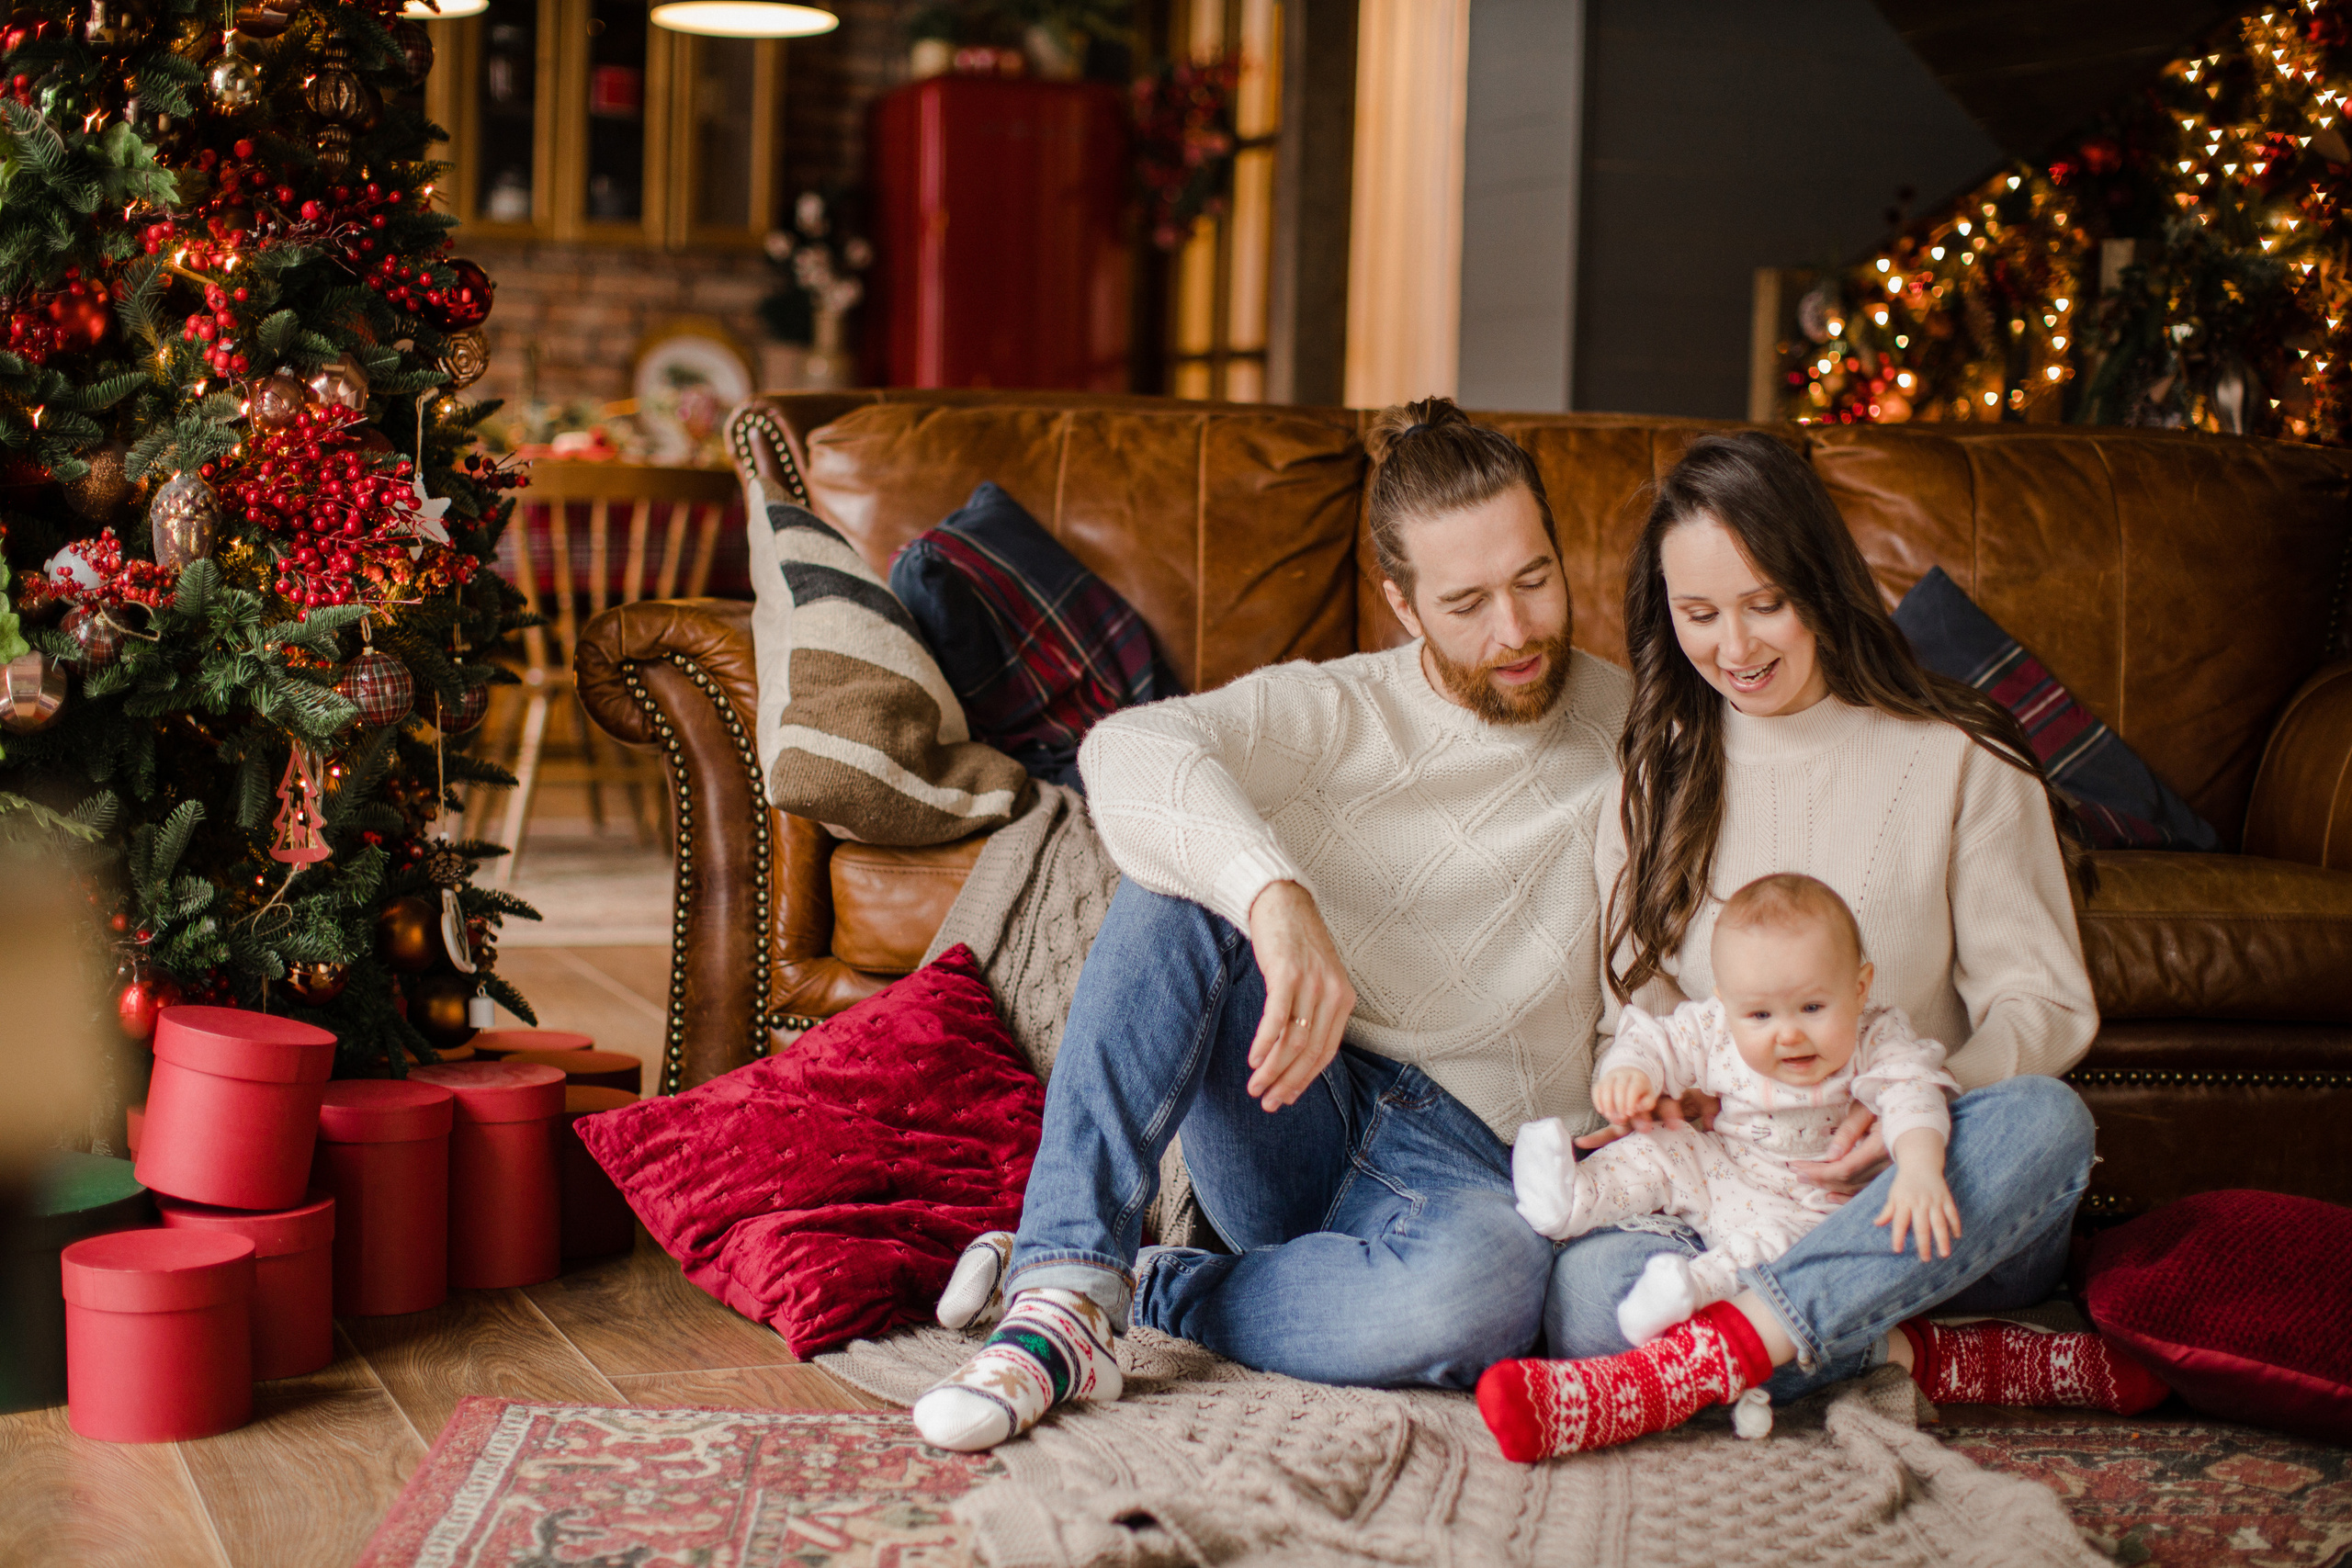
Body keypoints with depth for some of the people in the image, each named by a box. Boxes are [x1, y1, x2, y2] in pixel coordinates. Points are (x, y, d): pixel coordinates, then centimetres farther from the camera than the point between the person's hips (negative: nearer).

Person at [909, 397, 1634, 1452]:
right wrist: (1276, 898, -40)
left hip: (1469, 1157, -1)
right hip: (1287, 1121, 1)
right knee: (1180, 879, -26)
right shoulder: (1329, 711, 0)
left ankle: (1140, 1296, -17)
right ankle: (1066, 1280, -33)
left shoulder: (1631, 738, 4)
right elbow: (1127, 752, -22)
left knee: (1487, 1282, -39)